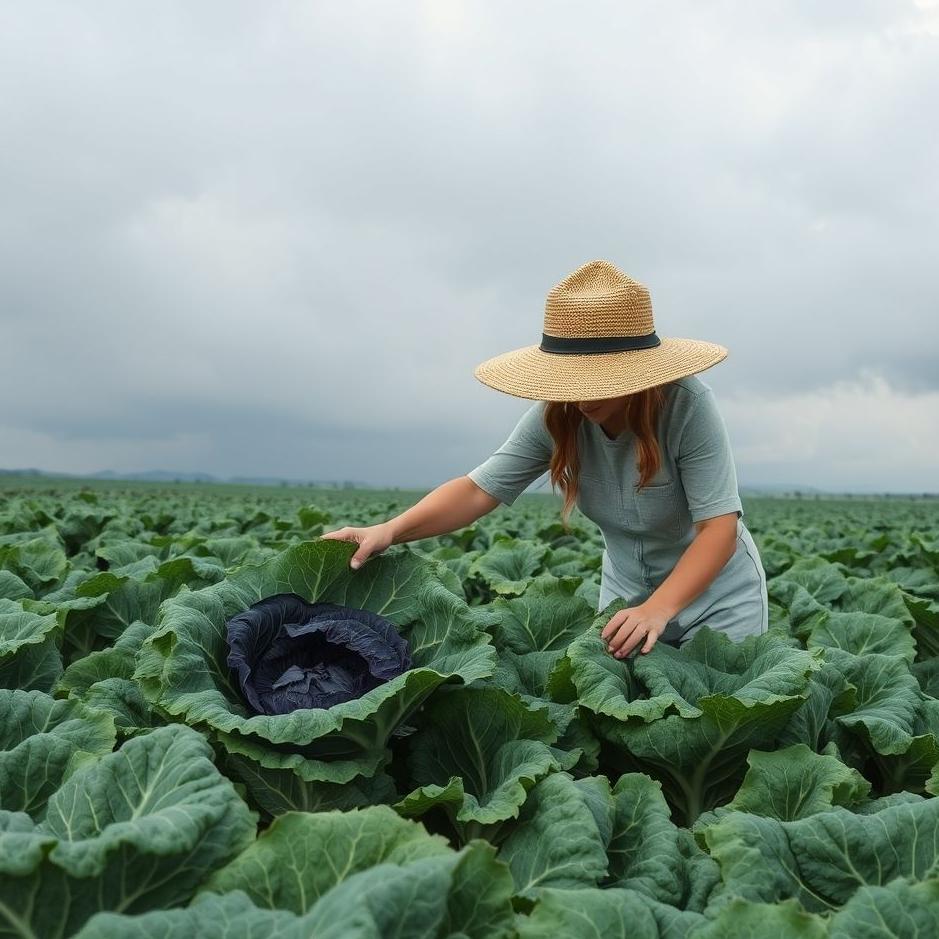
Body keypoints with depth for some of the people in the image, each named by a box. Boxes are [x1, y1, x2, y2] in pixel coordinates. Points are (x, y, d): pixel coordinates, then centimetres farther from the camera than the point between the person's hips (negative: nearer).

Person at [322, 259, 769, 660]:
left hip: (716, 597, -3)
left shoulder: (687, 405, -29)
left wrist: (658, 609, -43)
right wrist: (391, 530, -37)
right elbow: (478, 489, -21)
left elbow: (720, 527, -30)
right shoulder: (556, 416, -18)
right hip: (626, 594, 3)